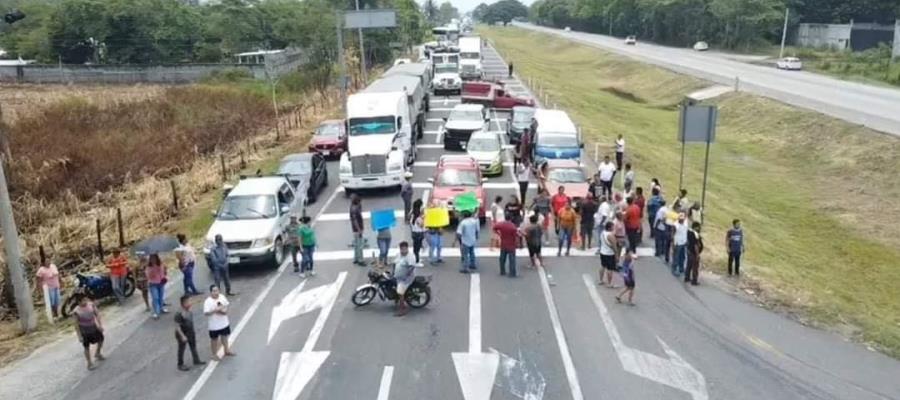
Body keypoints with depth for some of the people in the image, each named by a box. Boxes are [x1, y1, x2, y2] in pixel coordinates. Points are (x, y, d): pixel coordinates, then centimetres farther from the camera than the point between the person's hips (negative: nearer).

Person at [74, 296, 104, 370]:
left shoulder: (91, 305, -12)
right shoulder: (76, 311, -22)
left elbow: (97, 314, -1)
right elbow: (76, 324, -15)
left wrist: (100, 325, -4)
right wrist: (79, 336, -13)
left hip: (93, 327, 4)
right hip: (84, 331, -4)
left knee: (101, 339, 20)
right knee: (87, 347, 9)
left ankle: (97, 354, 48)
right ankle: (89, 363, 25)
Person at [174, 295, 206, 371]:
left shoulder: (190, 312, -4)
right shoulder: (179, 314, -29)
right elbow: (177, 327, -26)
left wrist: (193, 332, 17)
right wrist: (182, 336, -25)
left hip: (191, 333, 8)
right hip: (182, 335, -8)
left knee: (193, 347, 22)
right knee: (181, 349, 10)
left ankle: (196, 360, 40)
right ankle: (180, 365, 27)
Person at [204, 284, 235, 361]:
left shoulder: (222, 297, -6)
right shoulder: (208, 301, -23)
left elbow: (226, 305, 7)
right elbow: (206, 313, -27)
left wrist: (225, 310, -13)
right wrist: (215, 310, -37)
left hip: (224, 322, 5)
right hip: (214, 325, -5)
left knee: (224, 336, 23)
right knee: (214, 339, 13)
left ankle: (226, 350, 43)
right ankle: (214, 354, 30)